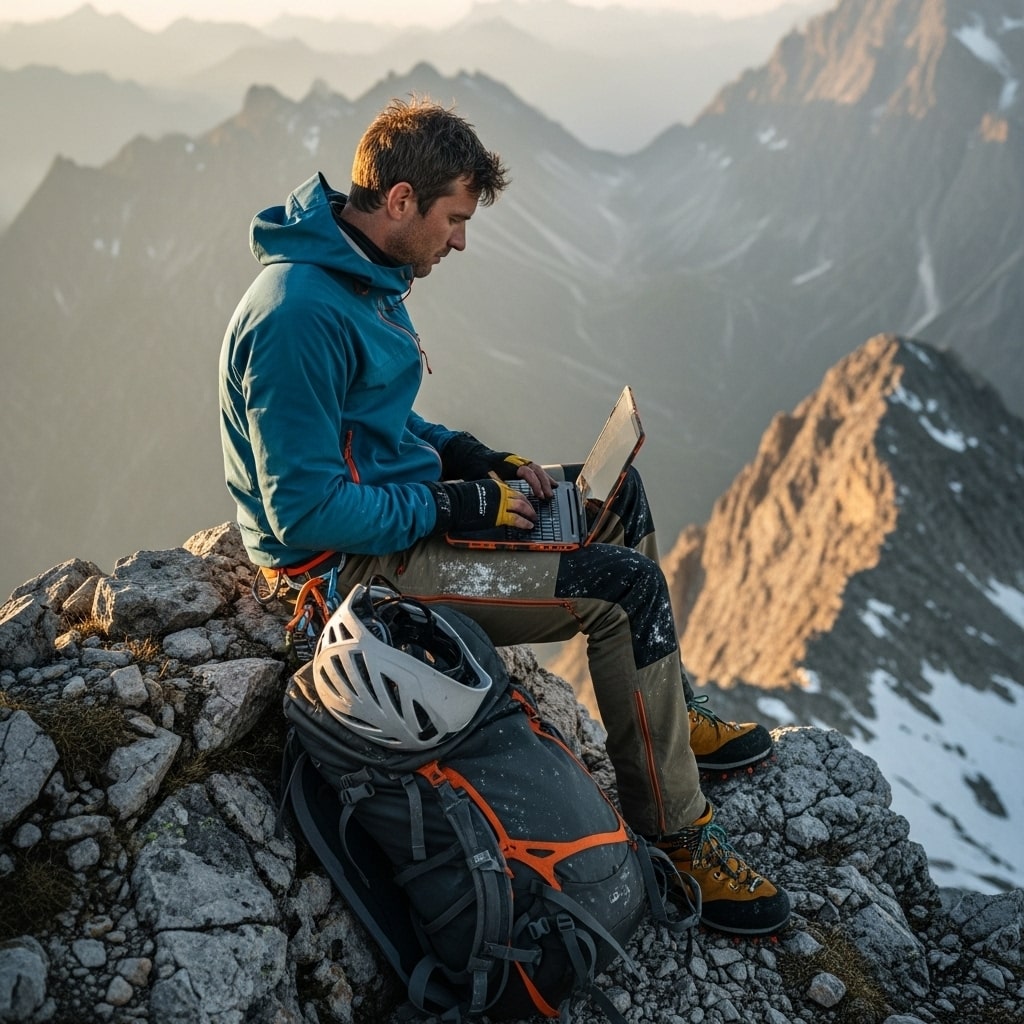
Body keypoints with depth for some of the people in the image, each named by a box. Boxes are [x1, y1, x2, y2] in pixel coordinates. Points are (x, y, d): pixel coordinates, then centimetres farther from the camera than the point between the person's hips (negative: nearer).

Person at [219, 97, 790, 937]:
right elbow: (307, 513, -28)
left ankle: (670, 712, 29)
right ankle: (674, 835, -2)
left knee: (616, 495, 16)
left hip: (397, 505, 11)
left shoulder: (365, 274, 7)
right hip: (348, 562, -11)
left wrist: (474, 460, 5)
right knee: (627, 587, -16)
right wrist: (454, 506, -19)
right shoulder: (299, 317, -26)